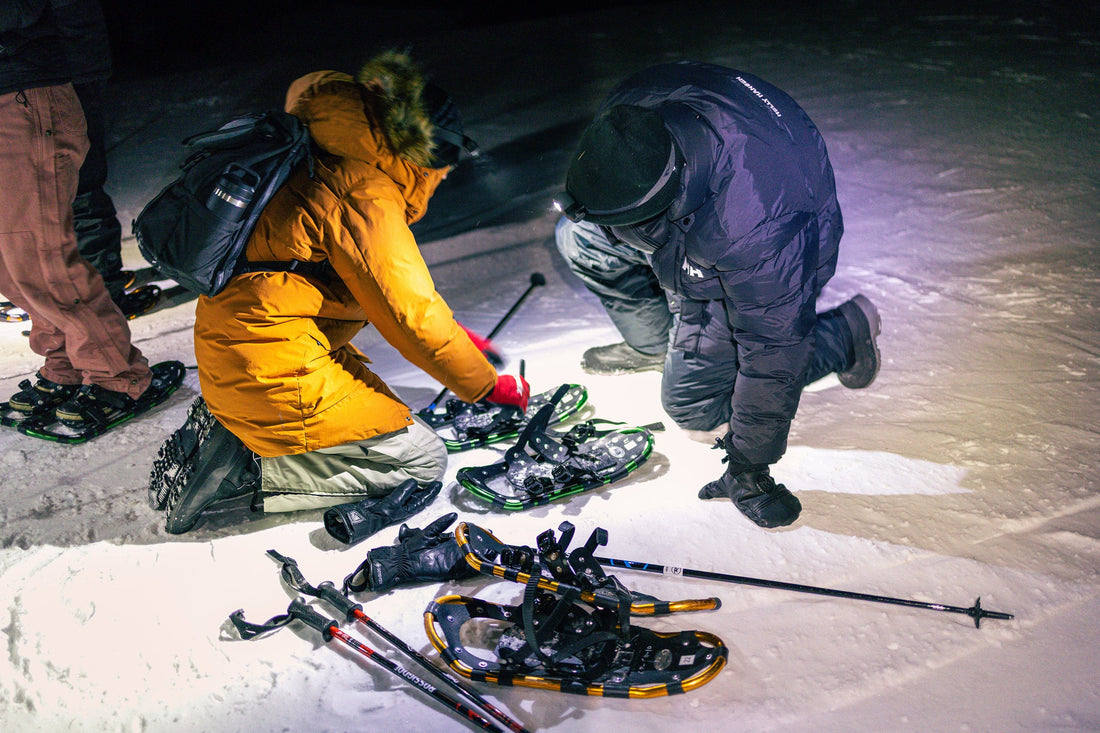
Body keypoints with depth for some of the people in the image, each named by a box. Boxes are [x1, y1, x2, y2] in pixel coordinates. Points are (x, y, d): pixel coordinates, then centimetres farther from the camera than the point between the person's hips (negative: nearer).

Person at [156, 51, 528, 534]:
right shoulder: (367, 200, -18)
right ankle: (239, 476, -9)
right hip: (275, 372, -10)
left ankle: (222, 430, 14)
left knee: (376, 409, 29)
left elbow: (398, 283, 23)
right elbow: (410, 316, -15)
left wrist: (457, 336, 25)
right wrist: (490, 385, -2)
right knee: (422, 462, -2)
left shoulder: (337, 163, 12)